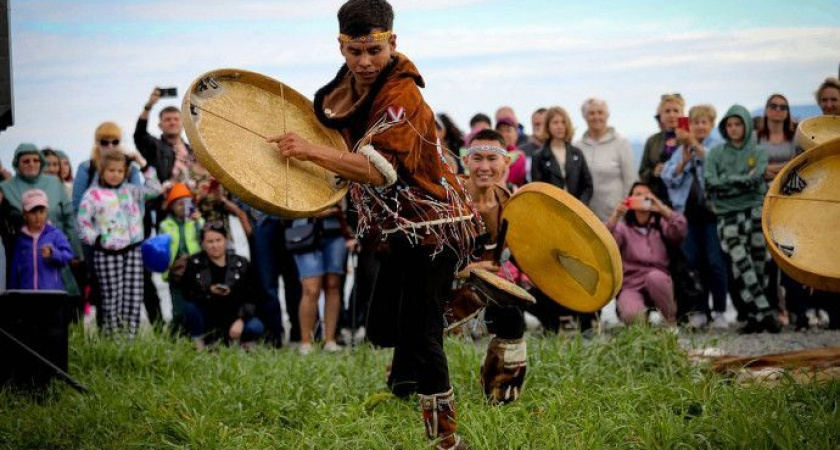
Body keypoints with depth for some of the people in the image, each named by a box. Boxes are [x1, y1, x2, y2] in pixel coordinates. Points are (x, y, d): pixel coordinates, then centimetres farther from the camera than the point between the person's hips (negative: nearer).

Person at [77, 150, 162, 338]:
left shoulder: (130, 191, 17)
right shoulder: (93, 194, 3)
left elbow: (154, 190, 13)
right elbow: (82, 221, -1)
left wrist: (143, 165, 11)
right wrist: (96, 239, -8)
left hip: (133, 250, 4)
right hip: (107, 254, -4)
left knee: (134, 297, -1)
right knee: (111, 298, -5)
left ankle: (129, 337, 3)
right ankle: (111, 338, 0)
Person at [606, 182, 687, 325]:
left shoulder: (660, 225, 12)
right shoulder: (622, 227, 9)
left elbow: (679, 231, -10)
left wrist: (662, 208, -19)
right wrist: (615, 216, -26)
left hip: (658, 284, 2)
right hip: (631, 287, -1)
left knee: (654, 276, -36)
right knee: (633, 315, -34)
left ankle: (672, 322, -13)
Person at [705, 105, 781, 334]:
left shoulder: (758, 152, 12)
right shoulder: (716, 153, 13)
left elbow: (756, 180, -6)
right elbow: (710, 183, -1)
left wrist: (727, 181, -5)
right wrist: (742, 182, -6)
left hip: (755, 210, 0)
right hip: (727, 214, 0)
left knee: (757, 263, -4)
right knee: (740, 262, -16)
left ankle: (755, 315, -2)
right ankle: (764, 312, -21)